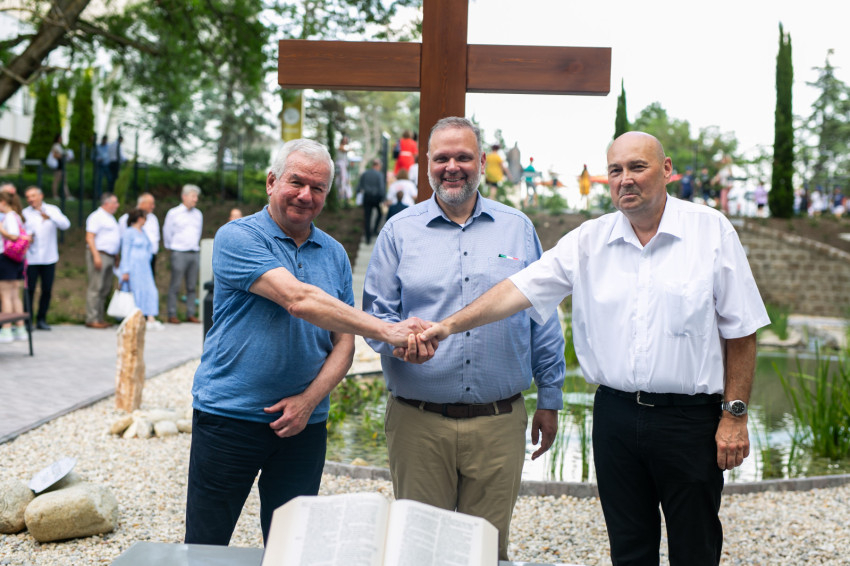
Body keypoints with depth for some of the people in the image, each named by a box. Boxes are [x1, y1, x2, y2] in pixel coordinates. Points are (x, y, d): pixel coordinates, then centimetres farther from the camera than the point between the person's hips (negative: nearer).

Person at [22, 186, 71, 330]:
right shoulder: (25, 213, 5)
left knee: (47, 290, 4)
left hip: (49, 258, 1)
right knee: (29, 290, -5)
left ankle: (41, 319, 16)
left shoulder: (53, 210, 6)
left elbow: (65, 224, -10)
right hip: (31, 258, -1)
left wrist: (49, 216, -25)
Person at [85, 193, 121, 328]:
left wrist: (116, 257, 23)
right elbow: (89, 237, -14)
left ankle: (100, 318, 14)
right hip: (99, 255, -9)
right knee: (95, 288, -8)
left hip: (109, 257, 9)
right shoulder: (96, 217, -7)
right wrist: (96, 256, -22)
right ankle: (92, 319, -6)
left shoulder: (110, 218, 21)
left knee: (105, 289, 9)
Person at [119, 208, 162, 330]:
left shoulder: (143, 232, 18)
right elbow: (125, 252, -7)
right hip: (134, 267, -7)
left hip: (145, 267, 7)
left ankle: (151, 319, -7)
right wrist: (125, 271, -11)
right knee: (137, 291, -6)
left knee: (151, 291, -3)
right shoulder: (129, 232, -5)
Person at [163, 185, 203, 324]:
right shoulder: (173, 213, -1)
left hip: (195, 253, 5)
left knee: (192, 286, 5)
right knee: (175, 285, -5)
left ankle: (190, 314, 10)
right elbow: (167, 232, 6)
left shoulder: (198, 214, 13)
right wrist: (170, 247, 14)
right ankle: (172, 315, -2)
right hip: (179, 253, -5)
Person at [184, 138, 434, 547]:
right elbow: (298, 300, -22)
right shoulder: (237, 238, -8)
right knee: (205, 548, 6)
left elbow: (343, 343, 7)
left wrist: (309, 399, -10)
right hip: (228, 417, -4)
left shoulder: (334, 254, 9)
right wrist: (386, 331, -27)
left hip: (304, 424, 4)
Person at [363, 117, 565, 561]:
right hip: (417, 420, 0)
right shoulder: (399, 231, 5)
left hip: (499, 423, 1)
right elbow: (375, 315, 4)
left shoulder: (517, 229, 9)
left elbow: (543, 319, 10)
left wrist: (549, 400, 9)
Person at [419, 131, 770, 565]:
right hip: (615, 414, 2)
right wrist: (451, 325, -14)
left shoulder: (711, 231, -3)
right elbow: (519, 289, -3)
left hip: (690, 419, -2)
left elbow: (740, 332, -2)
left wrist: (734, 415, -5)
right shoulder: (588, 241, 4)